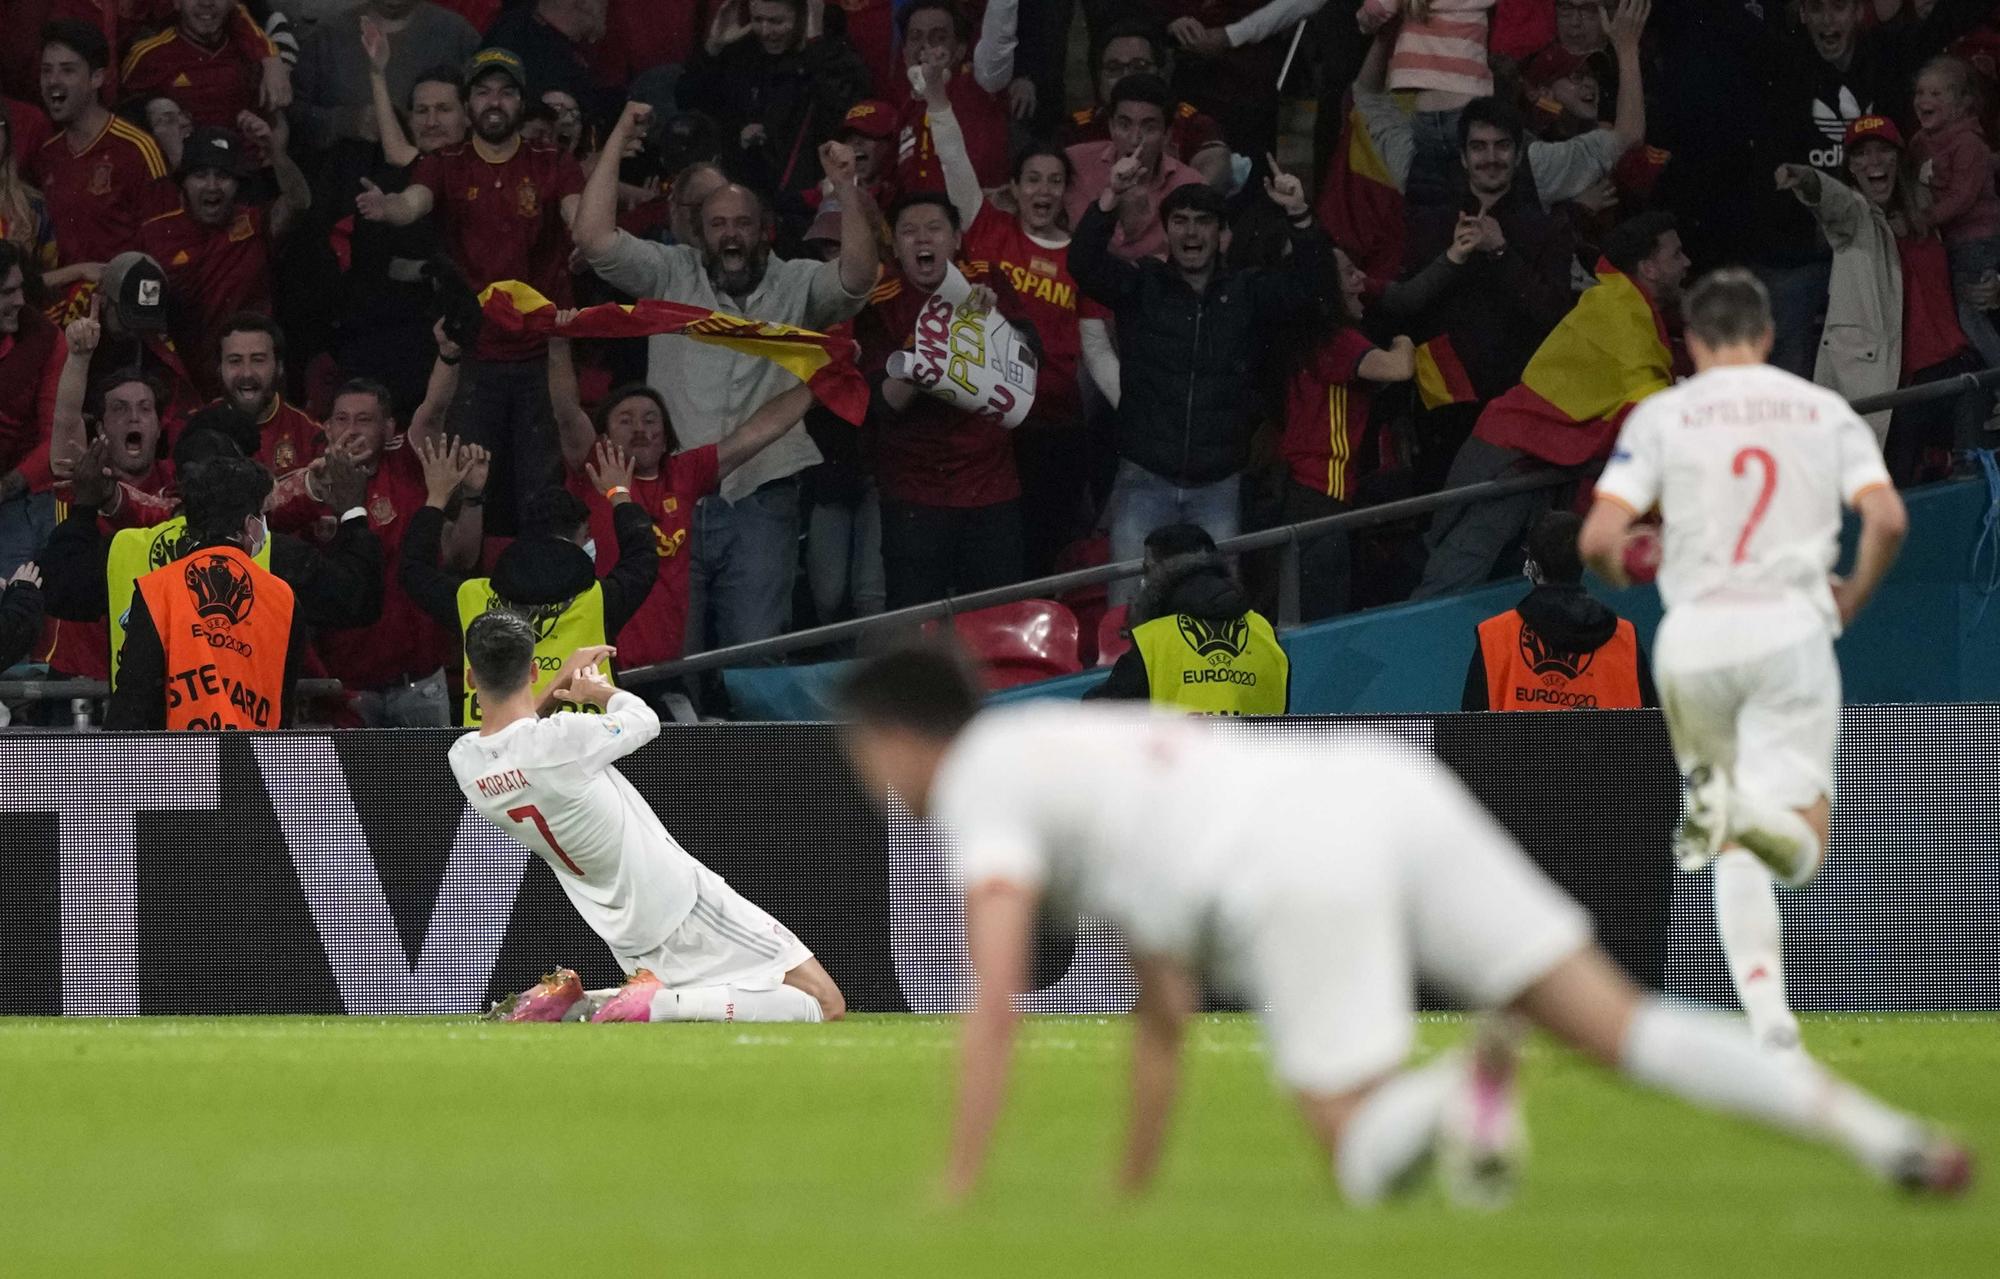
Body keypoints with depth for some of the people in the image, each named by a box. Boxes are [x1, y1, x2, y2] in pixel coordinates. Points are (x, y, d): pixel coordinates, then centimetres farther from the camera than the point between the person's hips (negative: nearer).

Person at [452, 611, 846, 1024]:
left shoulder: (464, 761, -4)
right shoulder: (564, 738, -23)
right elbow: (644, 720, 0)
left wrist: (560, 683, 25)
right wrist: (600, 691, 19)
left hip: (623, 929, 8)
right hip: (680, 902, -8)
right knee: (827, 1006, -7)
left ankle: (568, 1003, 11)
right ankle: (661, 1003, -19)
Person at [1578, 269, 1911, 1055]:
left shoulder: (1662, 415, 4)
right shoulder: (1824, 410, 8)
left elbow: (1599, 540, -5)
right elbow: (1888, 519, -4)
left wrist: (1622, 575, 19)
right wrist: (1851, 600, 13)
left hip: (1694, 636, 1)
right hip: (1791, 629, -1)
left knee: (1735, 853, 14)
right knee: (1801, 849, -2)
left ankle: (1770, 1020, -2)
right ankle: (1762, 812, -38)